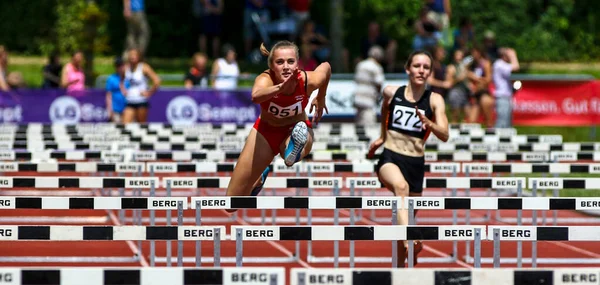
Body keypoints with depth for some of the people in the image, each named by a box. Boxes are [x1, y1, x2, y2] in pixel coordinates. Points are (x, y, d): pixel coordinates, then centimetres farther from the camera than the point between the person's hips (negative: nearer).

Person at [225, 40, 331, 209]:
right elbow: (256, 96, -58)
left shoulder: (307, 80, -26)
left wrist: (321, 98, 11)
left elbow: (326, 66, 0)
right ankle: (260, 178, 35)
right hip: (266, 131, 1)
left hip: (296, 130, -1)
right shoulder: (265, 79, -32)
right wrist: (281, 87, -77)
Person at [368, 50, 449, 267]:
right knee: (400, 185, -36)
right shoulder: (391, 92, 1)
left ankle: (400, 268, 28)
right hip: (390, 158, -1)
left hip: (416, 163, 2)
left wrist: (428, 123, -31)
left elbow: (444, 136, -13)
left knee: (409, 216, 10)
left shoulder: (434, 100, -3)